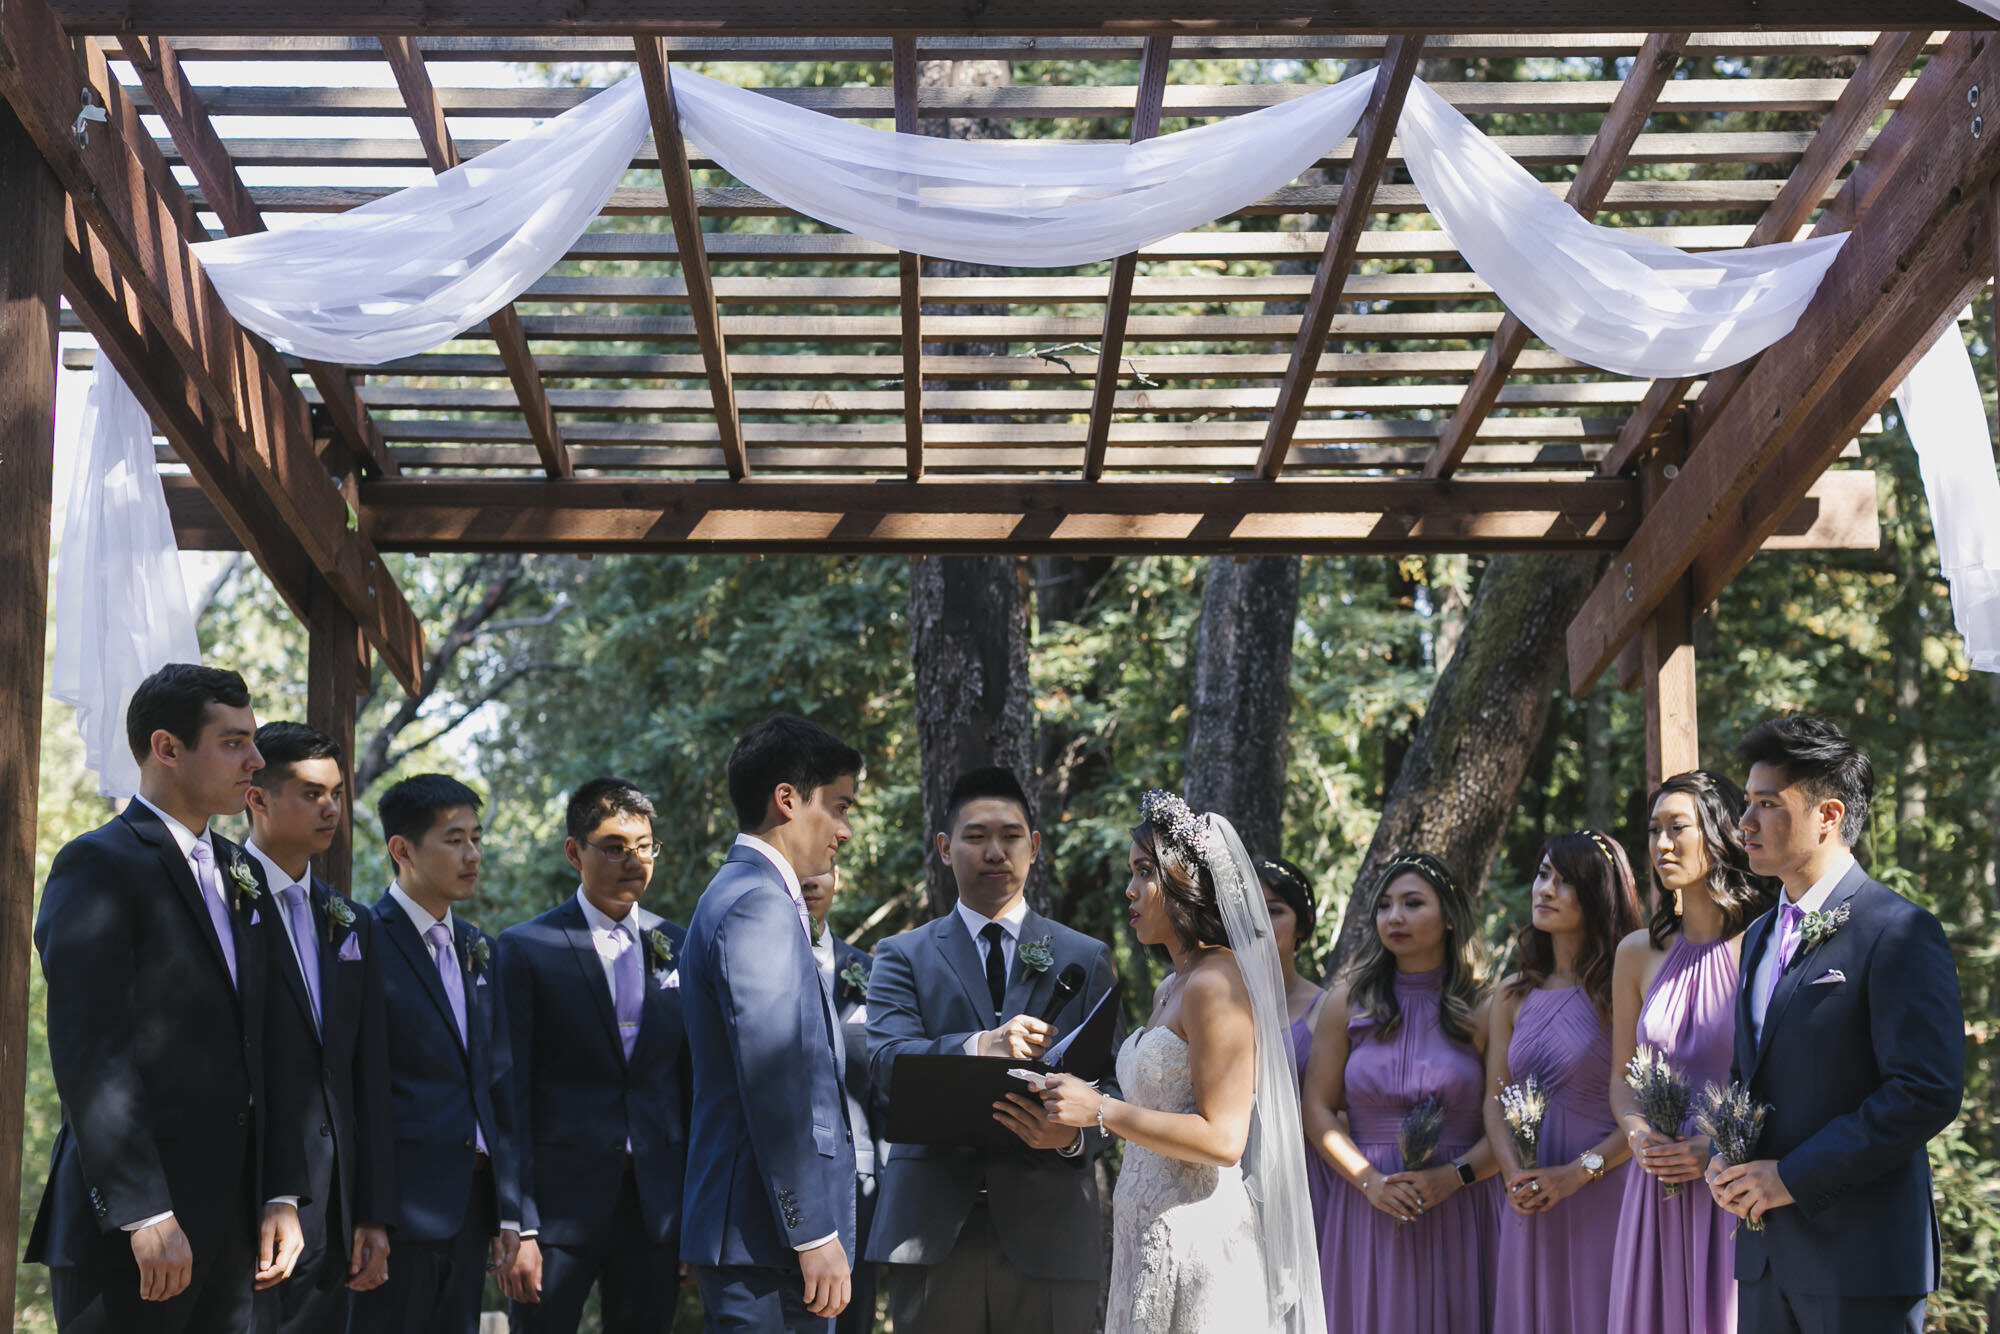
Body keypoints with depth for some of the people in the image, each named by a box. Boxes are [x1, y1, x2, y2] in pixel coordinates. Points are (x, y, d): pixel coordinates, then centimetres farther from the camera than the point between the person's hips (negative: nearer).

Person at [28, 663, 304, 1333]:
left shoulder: (237, 871, 18)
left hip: (227, 1224, 8)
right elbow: (89, 1055, -15)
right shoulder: (100, 864, -7)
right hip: (127, 1228, -7)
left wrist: (281, 1194, 11)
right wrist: (145, 1216, -20)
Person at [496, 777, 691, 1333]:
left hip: (658, 1201, 4)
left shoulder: (677, 948, 9)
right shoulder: (526, 949, -2)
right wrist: (518, 1227, -10)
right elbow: (509, 1095, -5)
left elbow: (691, 1081, 11)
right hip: (561, 1199, -3)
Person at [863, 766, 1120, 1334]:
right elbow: (886, 1059, -7)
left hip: (1049, 1229, 1)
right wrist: (980, 1046, -26)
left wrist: (1075, 1135, -16)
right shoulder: (903, 956, 11)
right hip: (931, 1229, 0)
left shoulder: (1087, 959, 14)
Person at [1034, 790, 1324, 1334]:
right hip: (1150, 1235, 9)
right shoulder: (1169, 990, 17)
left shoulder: (1217, 983, -13)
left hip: (1196, 1235, -9)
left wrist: (1101, 1110, -16)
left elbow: (1221, 1139, -18)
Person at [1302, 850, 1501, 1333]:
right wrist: (1369, 1180, -10)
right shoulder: (1349, 1001, 7)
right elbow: (1317, 1108, 3)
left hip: (1459, 1213, -1)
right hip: (1369, 1210, 1)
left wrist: (1453, 1176, -15)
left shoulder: (1483, 1009, 2)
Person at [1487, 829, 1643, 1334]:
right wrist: (1514, 1174, -8)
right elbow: (1496, 1099, 10)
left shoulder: (1620, 988, -5)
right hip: (1530, 1206, 5)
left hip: (1603, 1194, -5)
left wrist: (1578, 1173, -16)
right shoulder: (1514, 996, 13)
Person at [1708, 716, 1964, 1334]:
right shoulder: (1760, 936, 16)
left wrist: (1792, 1177, -17)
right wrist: (1723, 1157, 2)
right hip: (1766, 1248, 7)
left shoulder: (1899, 931, -10)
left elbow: (1928, 1092, -18)